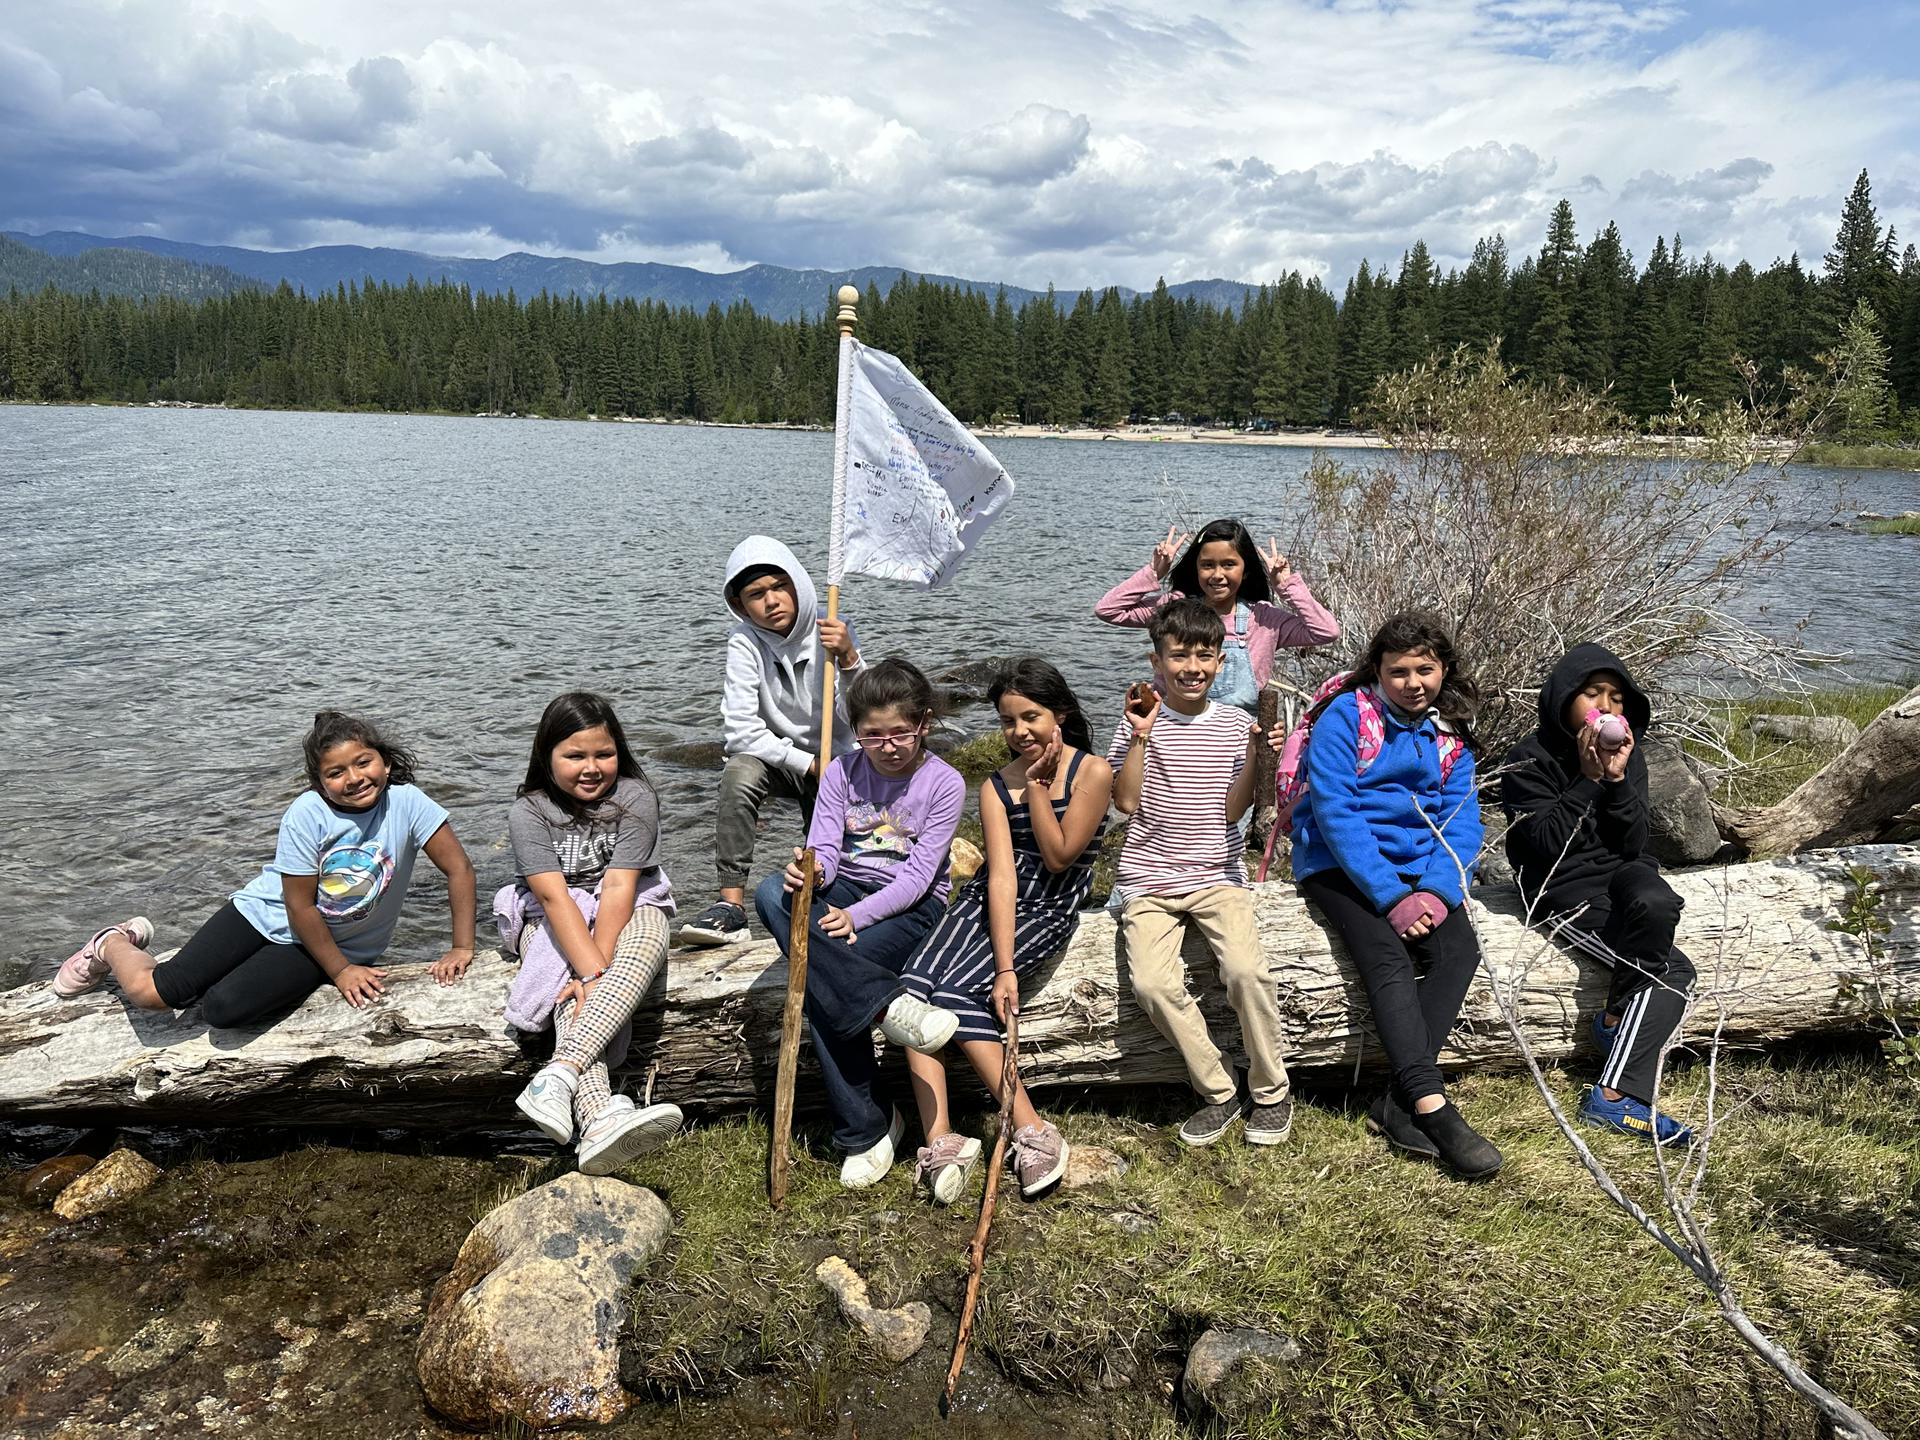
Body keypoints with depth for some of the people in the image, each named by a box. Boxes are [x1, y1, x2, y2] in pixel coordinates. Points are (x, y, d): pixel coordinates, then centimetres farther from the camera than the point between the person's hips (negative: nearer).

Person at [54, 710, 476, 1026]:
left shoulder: (406, 802, -20)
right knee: (148, 991, -10)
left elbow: (459, 868, -16)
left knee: (222, 1010, -23)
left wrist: (461, 948, -17)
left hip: (323, 946, 0)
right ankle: (113, 944, 26)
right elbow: (300, 908, -17)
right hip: (268, 914, 0)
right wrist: (340, 971, -13)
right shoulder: (307, 814, -22)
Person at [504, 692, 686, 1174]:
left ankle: (557, 1077, -47)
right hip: (551, 919, 0)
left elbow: (619, 889, -21)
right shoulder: (529, 812, -14)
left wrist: (597, 970, -31)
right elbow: (554, 897, -24)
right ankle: (601, 1120, -53)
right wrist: (592, 973, -35)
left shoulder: (634, 799, -15)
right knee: (571, 993, -31)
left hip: (625, 910, 0)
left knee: (646, 940, -35)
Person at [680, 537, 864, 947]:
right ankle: (731, 903, -29)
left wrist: (848, 658, -35)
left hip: (831, 760, 1)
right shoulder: (745, 640, -16)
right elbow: (742, 732, -21)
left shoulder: (832, 633, -14)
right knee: (738, 774, -34)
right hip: (773, 757, -1)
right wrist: (808, 764, -22)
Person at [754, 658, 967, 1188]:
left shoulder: (944, 783, -8)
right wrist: (810, 869, -30)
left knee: (819, 980, -31)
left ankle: (865, 1129, -21)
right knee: (771, 893, -31)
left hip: (910, 905, -5)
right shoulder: (842, 773, 3)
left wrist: (859, 915, -26)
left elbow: (918, 874, -13)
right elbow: (825, 850, -5)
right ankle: (889, 1003, -38)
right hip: (843, 889, 5)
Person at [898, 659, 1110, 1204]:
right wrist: (1003, 967, -16)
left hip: (1049, 910, -4)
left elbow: (1058, 857, -8)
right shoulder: (996, 785, 4)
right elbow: (1001, 876, -7)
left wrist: (1037, 785, -8)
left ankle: (1032, 1131, -18)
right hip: (988, 900, 4)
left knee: (955, 991, -26)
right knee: (915, 984, -22)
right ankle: (940, 1140, -26)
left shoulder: (1092, 772, -5)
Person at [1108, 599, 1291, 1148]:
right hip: (1149, 879, 0)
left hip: (1218, 876, 0)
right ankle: (1220, 1092, -3)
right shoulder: (1140, 719, 2)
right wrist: (1140, 736, -14)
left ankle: (1271, 1092, -1)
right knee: (1154, 984, -24)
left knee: (1246, 969, -25)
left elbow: (1231, 809, -2)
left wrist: (1256, 756, -16)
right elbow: (1126, 802, -6)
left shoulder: (1235, 724, 5)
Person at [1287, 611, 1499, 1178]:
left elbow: (1461, 822, 4)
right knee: (1389, 959, -28)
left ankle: (1398, 1104, -21)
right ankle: (1433, 1108, -30)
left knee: (1460, 950, -21)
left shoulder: (1450, 733, 9)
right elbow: (1335, 812, -15)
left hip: (1418, 869, 5)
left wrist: (1436, 891, -16)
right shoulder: (1346, 716, -8)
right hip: (1339, 865, -4)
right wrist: (1392, 897, -21)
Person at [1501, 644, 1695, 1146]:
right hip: (1563, 890, -5)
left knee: (1654, 900, -34)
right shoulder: (1530, 761, -7)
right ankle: (1616, 1096, -13)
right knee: (1674, 972, -24)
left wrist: (1617, 779, -13)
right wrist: (1588, 779, -18)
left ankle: (1618, 1017, -16)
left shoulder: (1628, 756, 8)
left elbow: (1633, 847, 0)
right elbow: (1548, 844, -16)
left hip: (1620, 876, 5)